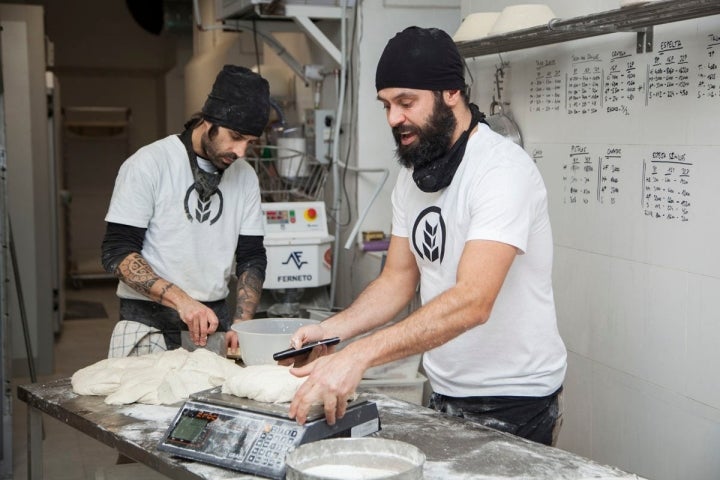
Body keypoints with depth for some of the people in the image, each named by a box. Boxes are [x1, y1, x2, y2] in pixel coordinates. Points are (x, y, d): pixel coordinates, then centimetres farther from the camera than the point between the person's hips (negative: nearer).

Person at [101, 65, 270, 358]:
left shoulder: (245, 177, 6)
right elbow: (117, 253, -12)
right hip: (150, 325, -4)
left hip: (215, 318, 4)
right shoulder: (148, 164, -9)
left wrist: (241, 325, -7)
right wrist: (181, 300, -24)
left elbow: (251, 259, 9)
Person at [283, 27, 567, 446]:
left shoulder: (502, 169, -23)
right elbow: (399, 279, 7)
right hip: (444, 393, 7)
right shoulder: (412, 175, 4)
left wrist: (359, 355, -42)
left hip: (512, 401, -7)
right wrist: (333, 329, -11)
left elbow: (472, 301, -34)